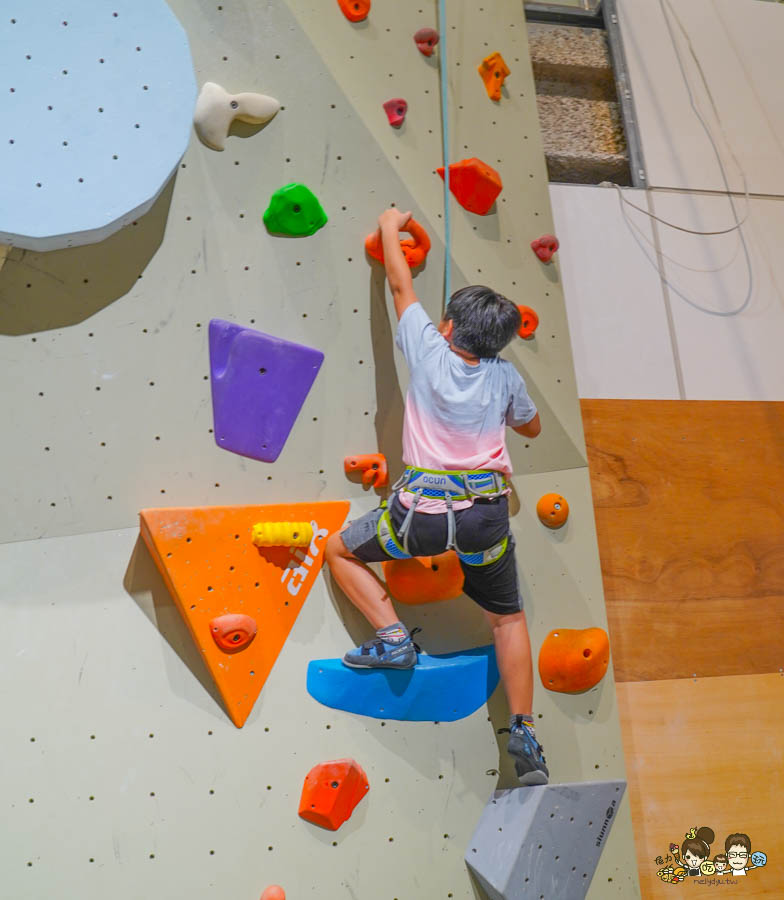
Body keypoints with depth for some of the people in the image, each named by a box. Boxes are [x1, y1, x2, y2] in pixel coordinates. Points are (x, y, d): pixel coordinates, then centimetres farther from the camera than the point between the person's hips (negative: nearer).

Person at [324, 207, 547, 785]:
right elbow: (531, 427, 23)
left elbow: (401, 284, 12)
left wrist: (389, 228, 27)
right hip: (487, 514, 3)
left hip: (422, 513, -3)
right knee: (508, 618, 21)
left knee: (341, 550, 20)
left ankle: (393, 638, 7)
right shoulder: (504, 376, 4)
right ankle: (524, 735, 19)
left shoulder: (430, 352, -3)